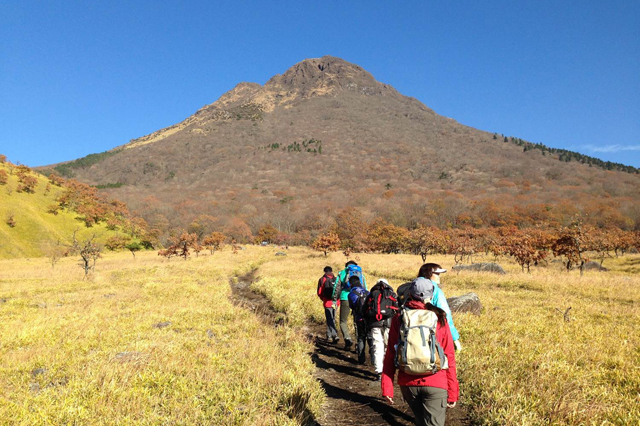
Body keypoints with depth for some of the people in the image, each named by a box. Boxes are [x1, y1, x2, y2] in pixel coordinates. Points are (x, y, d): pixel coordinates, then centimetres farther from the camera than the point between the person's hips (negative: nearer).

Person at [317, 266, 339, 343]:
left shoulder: (322, 279, -1)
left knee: (330, 320, -3)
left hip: (327, 302, -3)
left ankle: (335, 335, -17)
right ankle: (329, 335, 28)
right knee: (332, 319, 18)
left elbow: (319, 292, -2)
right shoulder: (336, 279, 5)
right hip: (335, 302, 4)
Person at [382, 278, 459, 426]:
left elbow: (390, 355, -3)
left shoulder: (398, 319, 0)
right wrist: (452, 392, 4)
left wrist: (387, 388, 1)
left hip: (407, 383, 3)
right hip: (435, 383, -2)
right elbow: (449, 357, -3)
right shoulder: (439, 319, -2)